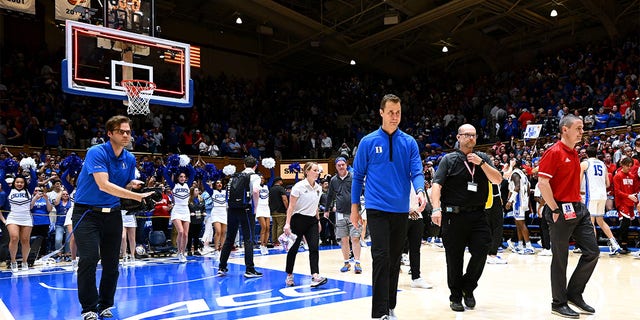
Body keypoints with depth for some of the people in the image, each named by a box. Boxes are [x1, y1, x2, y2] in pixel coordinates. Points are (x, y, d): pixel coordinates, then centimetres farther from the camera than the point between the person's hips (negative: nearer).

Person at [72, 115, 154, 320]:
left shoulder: (130, 159, 4)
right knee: (89, 259, -14)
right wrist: (138, 196, -33)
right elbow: (104, 185, -28)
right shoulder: (96, 152, -16)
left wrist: (132, 185, -11)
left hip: (112, 213, 6)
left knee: (111, 263, 6)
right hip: (87, 212, -5)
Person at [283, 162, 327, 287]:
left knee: (314, 248, -9)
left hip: (312, 221, 5)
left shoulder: (318, 188, 7)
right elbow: (291, 206, -12)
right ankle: (289, 276, 20)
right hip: (298, 219, -5)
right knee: (294, 249, 5)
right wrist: (287, 223, -19)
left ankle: (315, 276, -17)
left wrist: (318, 221, 19)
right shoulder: (299, 186, -11)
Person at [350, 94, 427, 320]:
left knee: (394, 260, 11)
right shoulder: (368, 142, 1)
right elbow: (358, 175, 5)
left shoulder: (409, 142, 5)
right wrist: (354, 206, 3)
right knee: (381, 258, -11)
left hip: (401, 210, 3)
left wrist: (420, 191, -23)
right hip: (377, 208, -3)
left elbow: (416, 171, -2)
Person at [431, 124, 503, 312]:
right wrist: (436, 208, -21)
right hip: (453, 216, -2)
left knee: (481, 250, -6)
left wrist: (481, 163, -8)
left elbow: (497, 180, 3)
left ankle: (468, 288, 19)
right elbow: (437, 185, -8)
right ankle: (456, 297, 21)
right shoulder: (449, 159, 3)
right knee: (454, 259, 5)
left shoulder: (483, 158, 14)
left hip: (477, 215, 3)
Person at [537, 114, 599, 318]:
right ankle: (559, 303, 14)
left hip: (578, 209, 9)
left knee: (592, 252, 9)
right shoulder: (554, 152, -12)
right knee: (560, 259, 1)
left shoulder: (574, 154, 15)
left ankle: (574, 294, 23)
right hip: (562, 211, -9)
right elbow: (542, 183, -19)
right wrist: (556, 210, -18)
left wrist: (578, 204, 16)